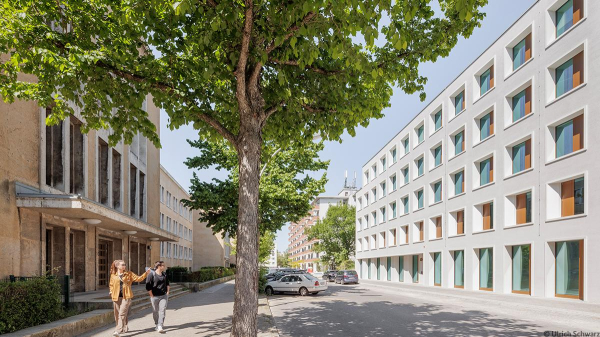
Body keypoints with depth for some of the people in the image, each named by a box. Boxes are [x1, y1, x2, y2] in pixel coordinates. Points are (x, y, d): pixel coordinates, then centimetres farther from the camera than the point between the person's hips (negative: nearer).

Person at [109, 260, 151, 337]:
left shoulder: (129, 274, 5)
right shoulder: (113, 275, 7)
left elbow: (138, 278, 2)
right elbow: (111, 285, 21)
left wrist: (146, 273, -9)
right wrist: (112, 292, 5)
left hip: (126, 296, -2)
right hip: (116, 297, 3)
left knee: (122, 314, -13)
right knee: (117, 314, 9)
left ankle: (118, 331, -17)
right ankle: (124, 328, 27)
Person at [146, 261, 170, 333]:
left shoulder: (164, 275, 8)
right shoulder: (152, 275, -9)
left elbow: (167, 284, 22)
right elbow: (148, 286, -11)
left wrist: (167, 292, 12)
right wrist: (152, 295, -11)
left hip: (164, 296, 3)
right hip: (155, 297, -3)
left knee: (162, 310, -7)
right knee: (155, 311, 9)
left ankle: (160, 327, -8)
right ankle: (157, 324, 28)